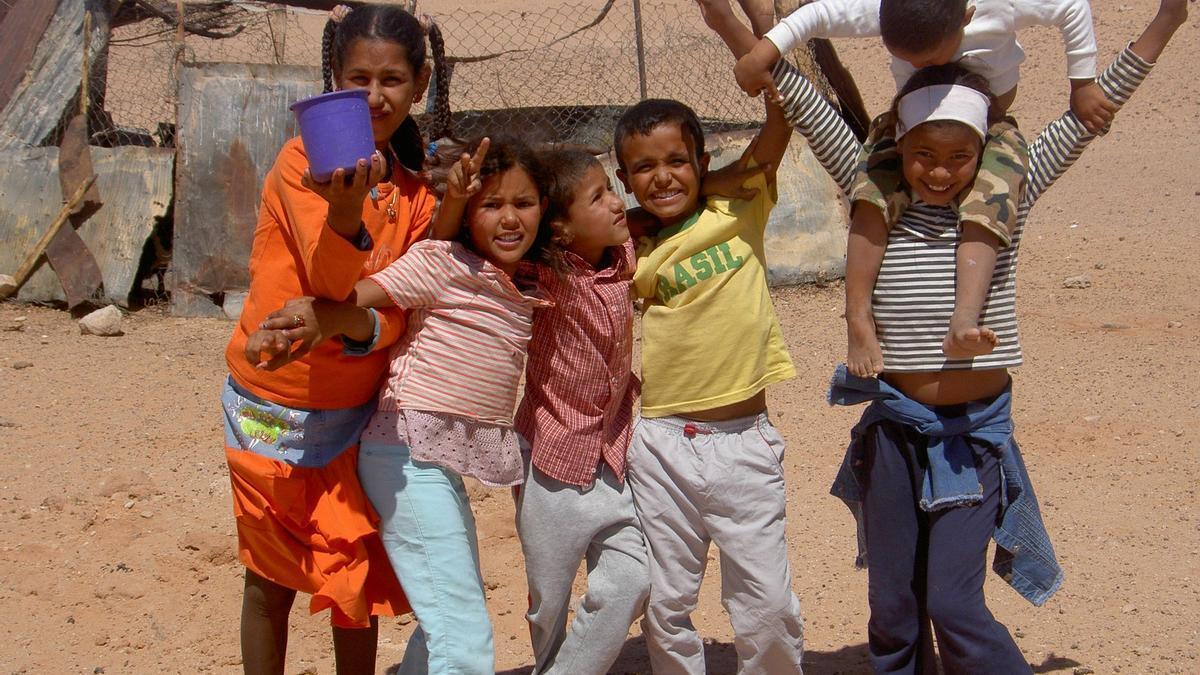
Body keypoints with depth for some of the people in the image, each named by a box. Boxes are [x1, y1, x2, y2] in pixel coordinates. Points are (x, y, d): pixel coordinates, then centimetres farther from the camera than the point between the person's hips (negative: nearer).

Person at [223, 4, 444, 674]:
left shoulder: (416, 191, 0)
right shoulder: (303, 159, -14)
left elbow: (398, 311, -7)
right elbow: (330, 283, -25)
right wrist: (343, 212, -46)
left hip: (355, 413, 4)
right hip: (273, 409, -3)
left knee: (359, 582, 10)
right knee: (272, 583, 9)